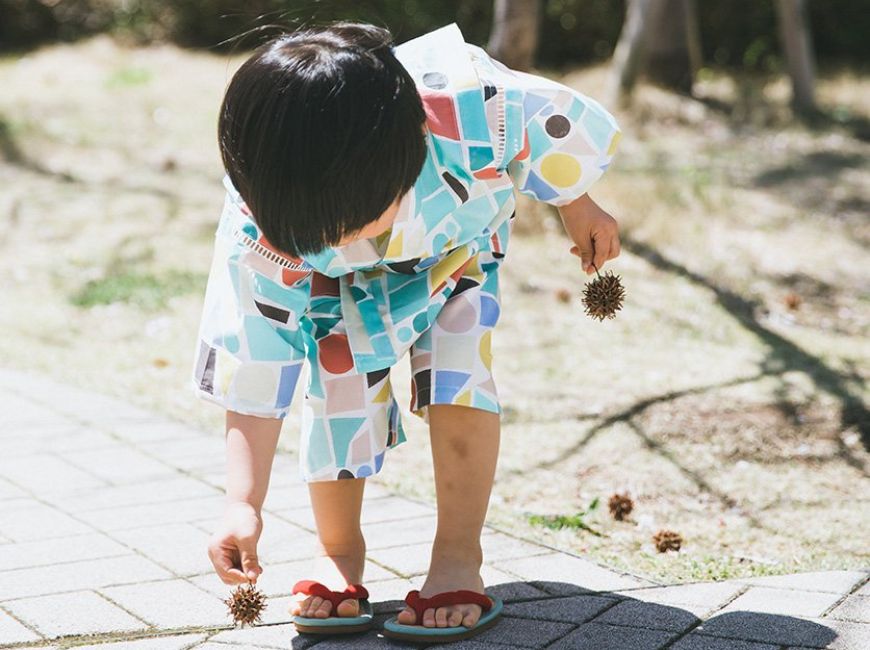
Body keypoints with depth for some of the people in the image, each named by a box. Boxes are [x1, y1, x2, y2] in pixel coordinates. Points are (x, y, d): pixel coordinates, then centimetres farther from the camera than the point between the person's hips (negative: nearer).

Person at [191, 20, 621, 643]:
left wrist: (578, 209, 0)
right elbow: (256, 375, -31)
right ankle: (340, 555, 2)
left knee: (457, 369, -19)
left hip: (459, 241, 0)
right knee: (340, 370, -18)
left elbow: (560, 125, -20)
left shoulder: (477, 112, -44)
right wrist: (244, 505, -37)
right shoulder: (259, 239, -39)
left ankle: (459, 559, -8)